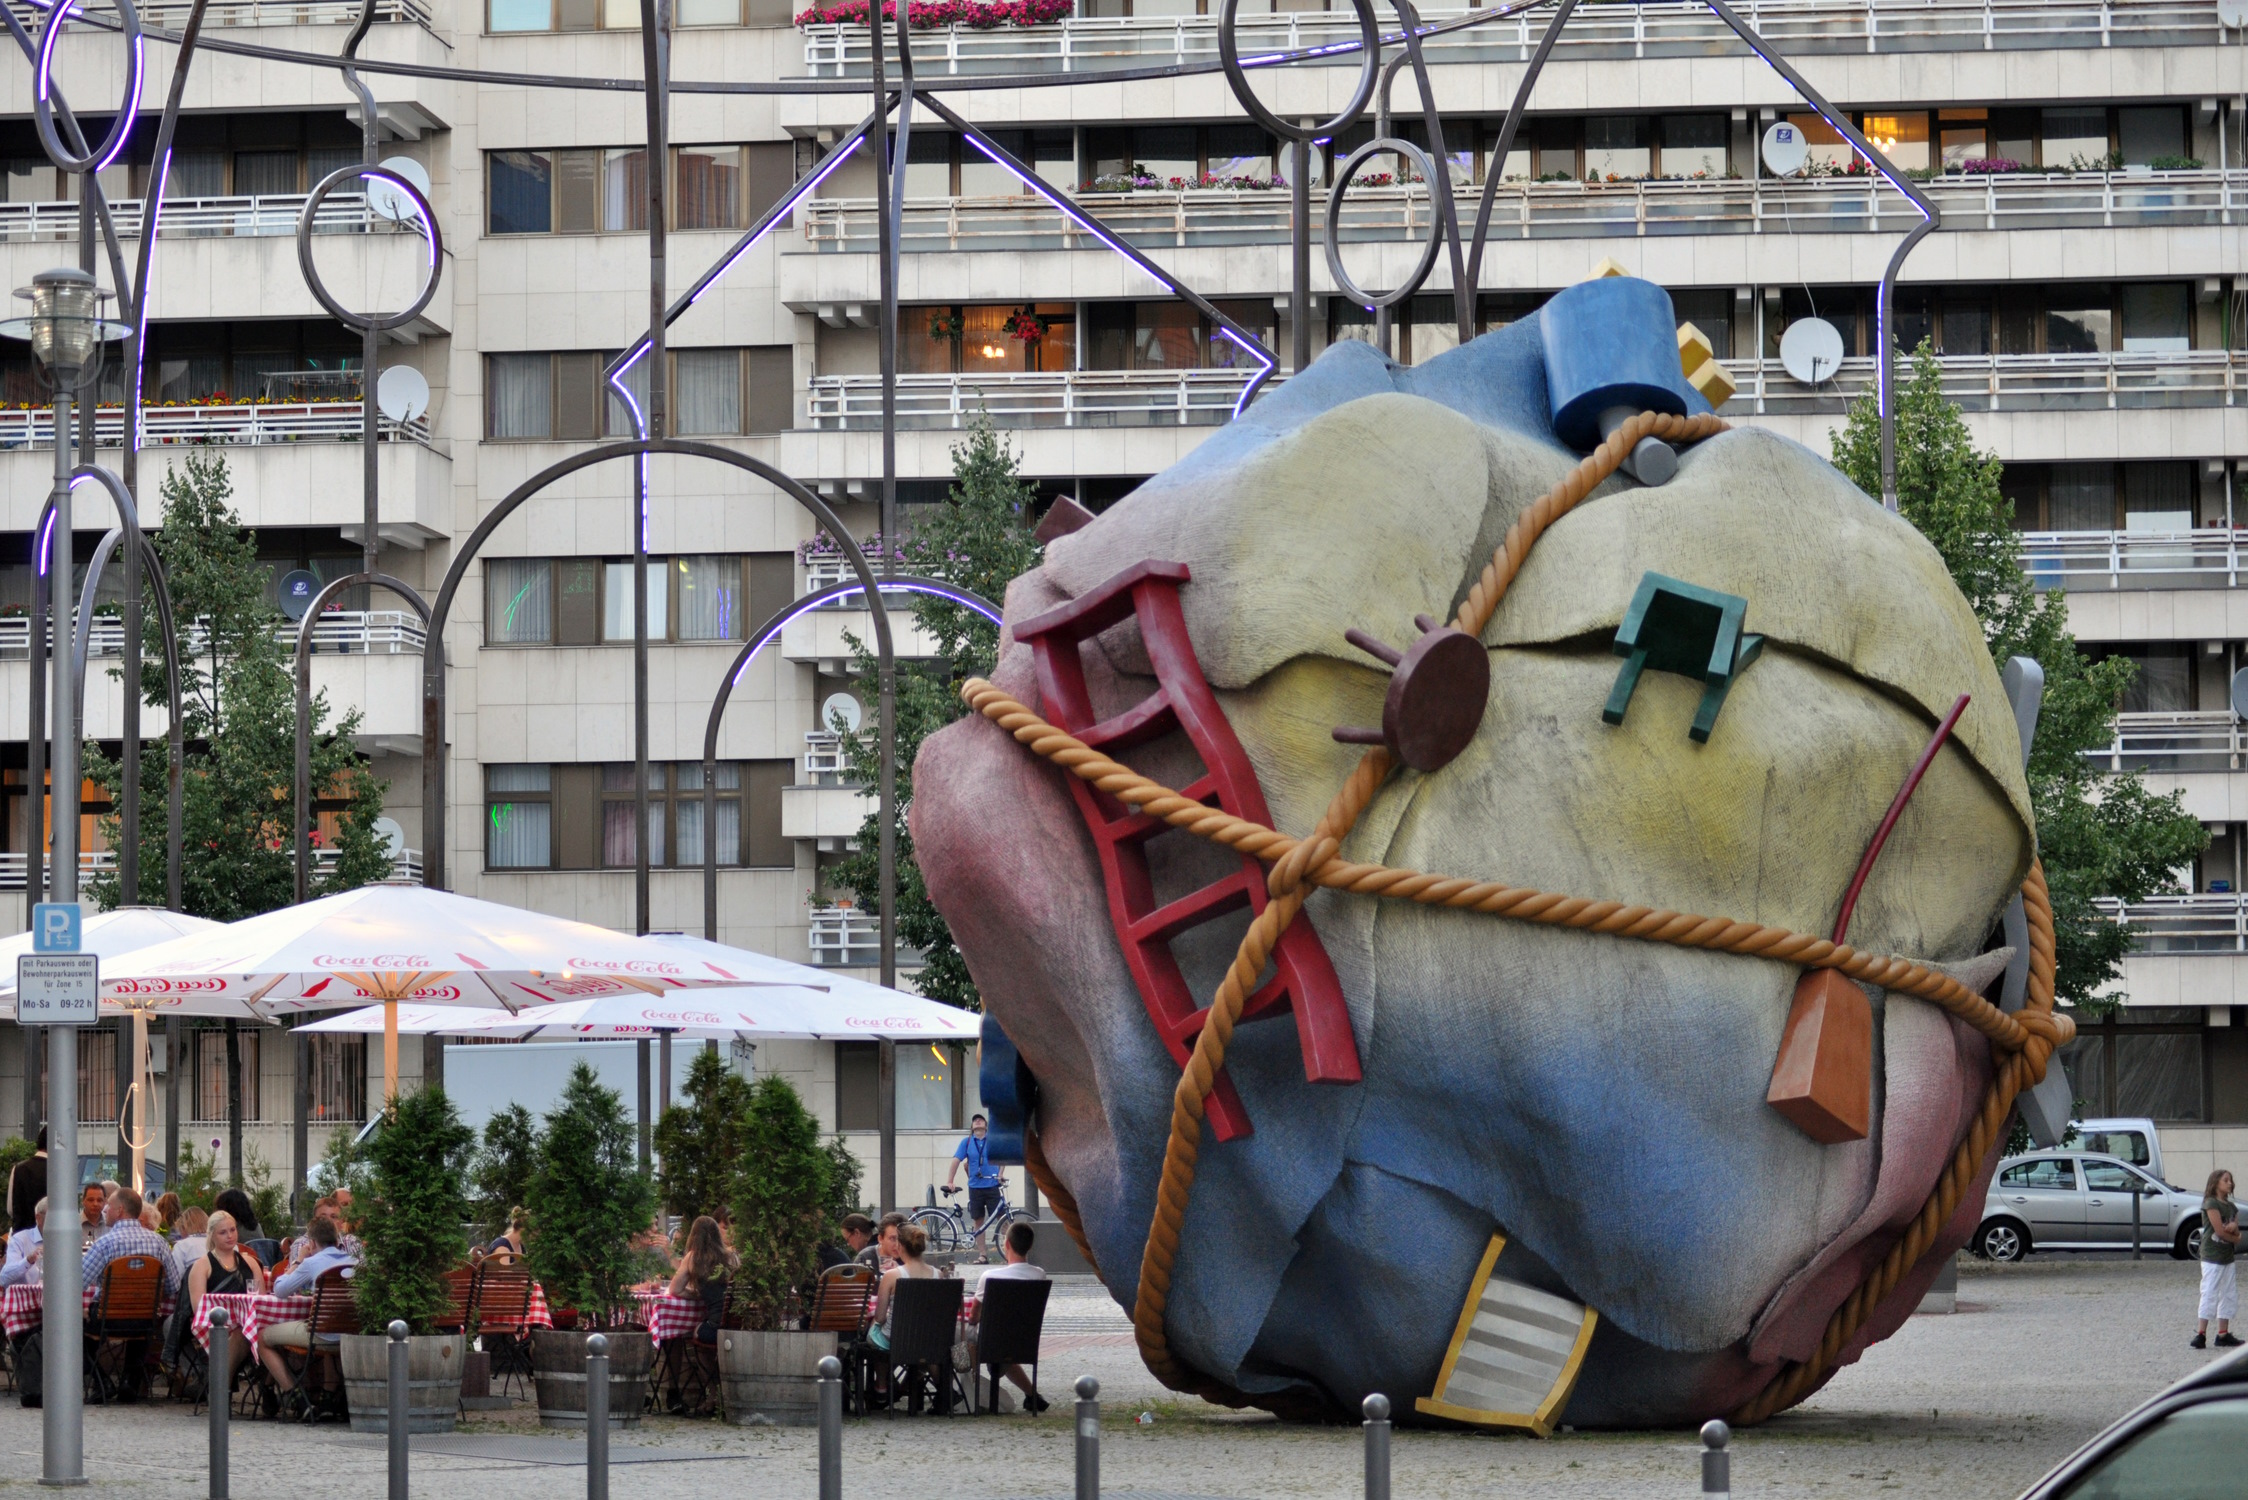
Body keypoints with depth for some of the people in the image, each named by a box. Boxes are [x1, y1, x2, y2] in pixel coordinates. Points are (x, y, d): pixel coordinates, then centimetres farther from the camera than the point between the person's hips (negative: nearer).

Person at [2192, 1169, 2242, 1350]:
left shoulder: (2231, 1206, 13)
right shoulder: (2211, 1204, -11)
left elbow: (2236, 1234, 8)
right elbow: (2219, 1231, -17)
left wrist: (2233, 1227, -14)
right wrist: (2235, 1238, -2)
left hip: (2228, 1257, 8)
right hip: (2212, 1257, -8)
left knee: (2229, 1296, 9)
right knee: (2209, 1296, -10)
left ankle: (2223, 1334, 14)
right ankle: (2201, 1334, -11)